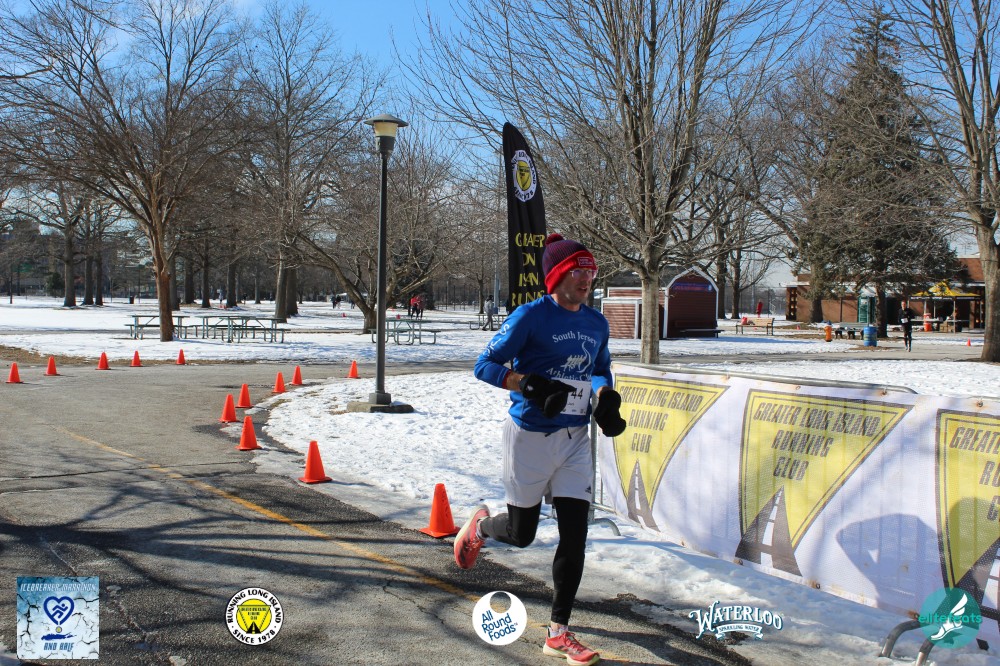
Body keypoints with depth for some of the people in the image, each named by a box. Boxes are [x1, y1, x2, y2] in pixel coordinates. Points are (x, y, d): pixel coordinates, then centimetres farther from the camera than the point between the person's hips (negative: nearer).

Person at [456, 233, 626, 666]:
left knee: (575, 533, -1)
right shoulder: (530, 316, -13)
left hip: (575, 439, 5)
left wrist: (606, 397, 1)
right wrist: (531, 384, -27)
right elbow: (485, 365, -12)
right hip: (530, 436, -5)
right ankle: (480, 525, 45)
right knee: (520, 534, 8)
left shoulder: (597, 324, 7)